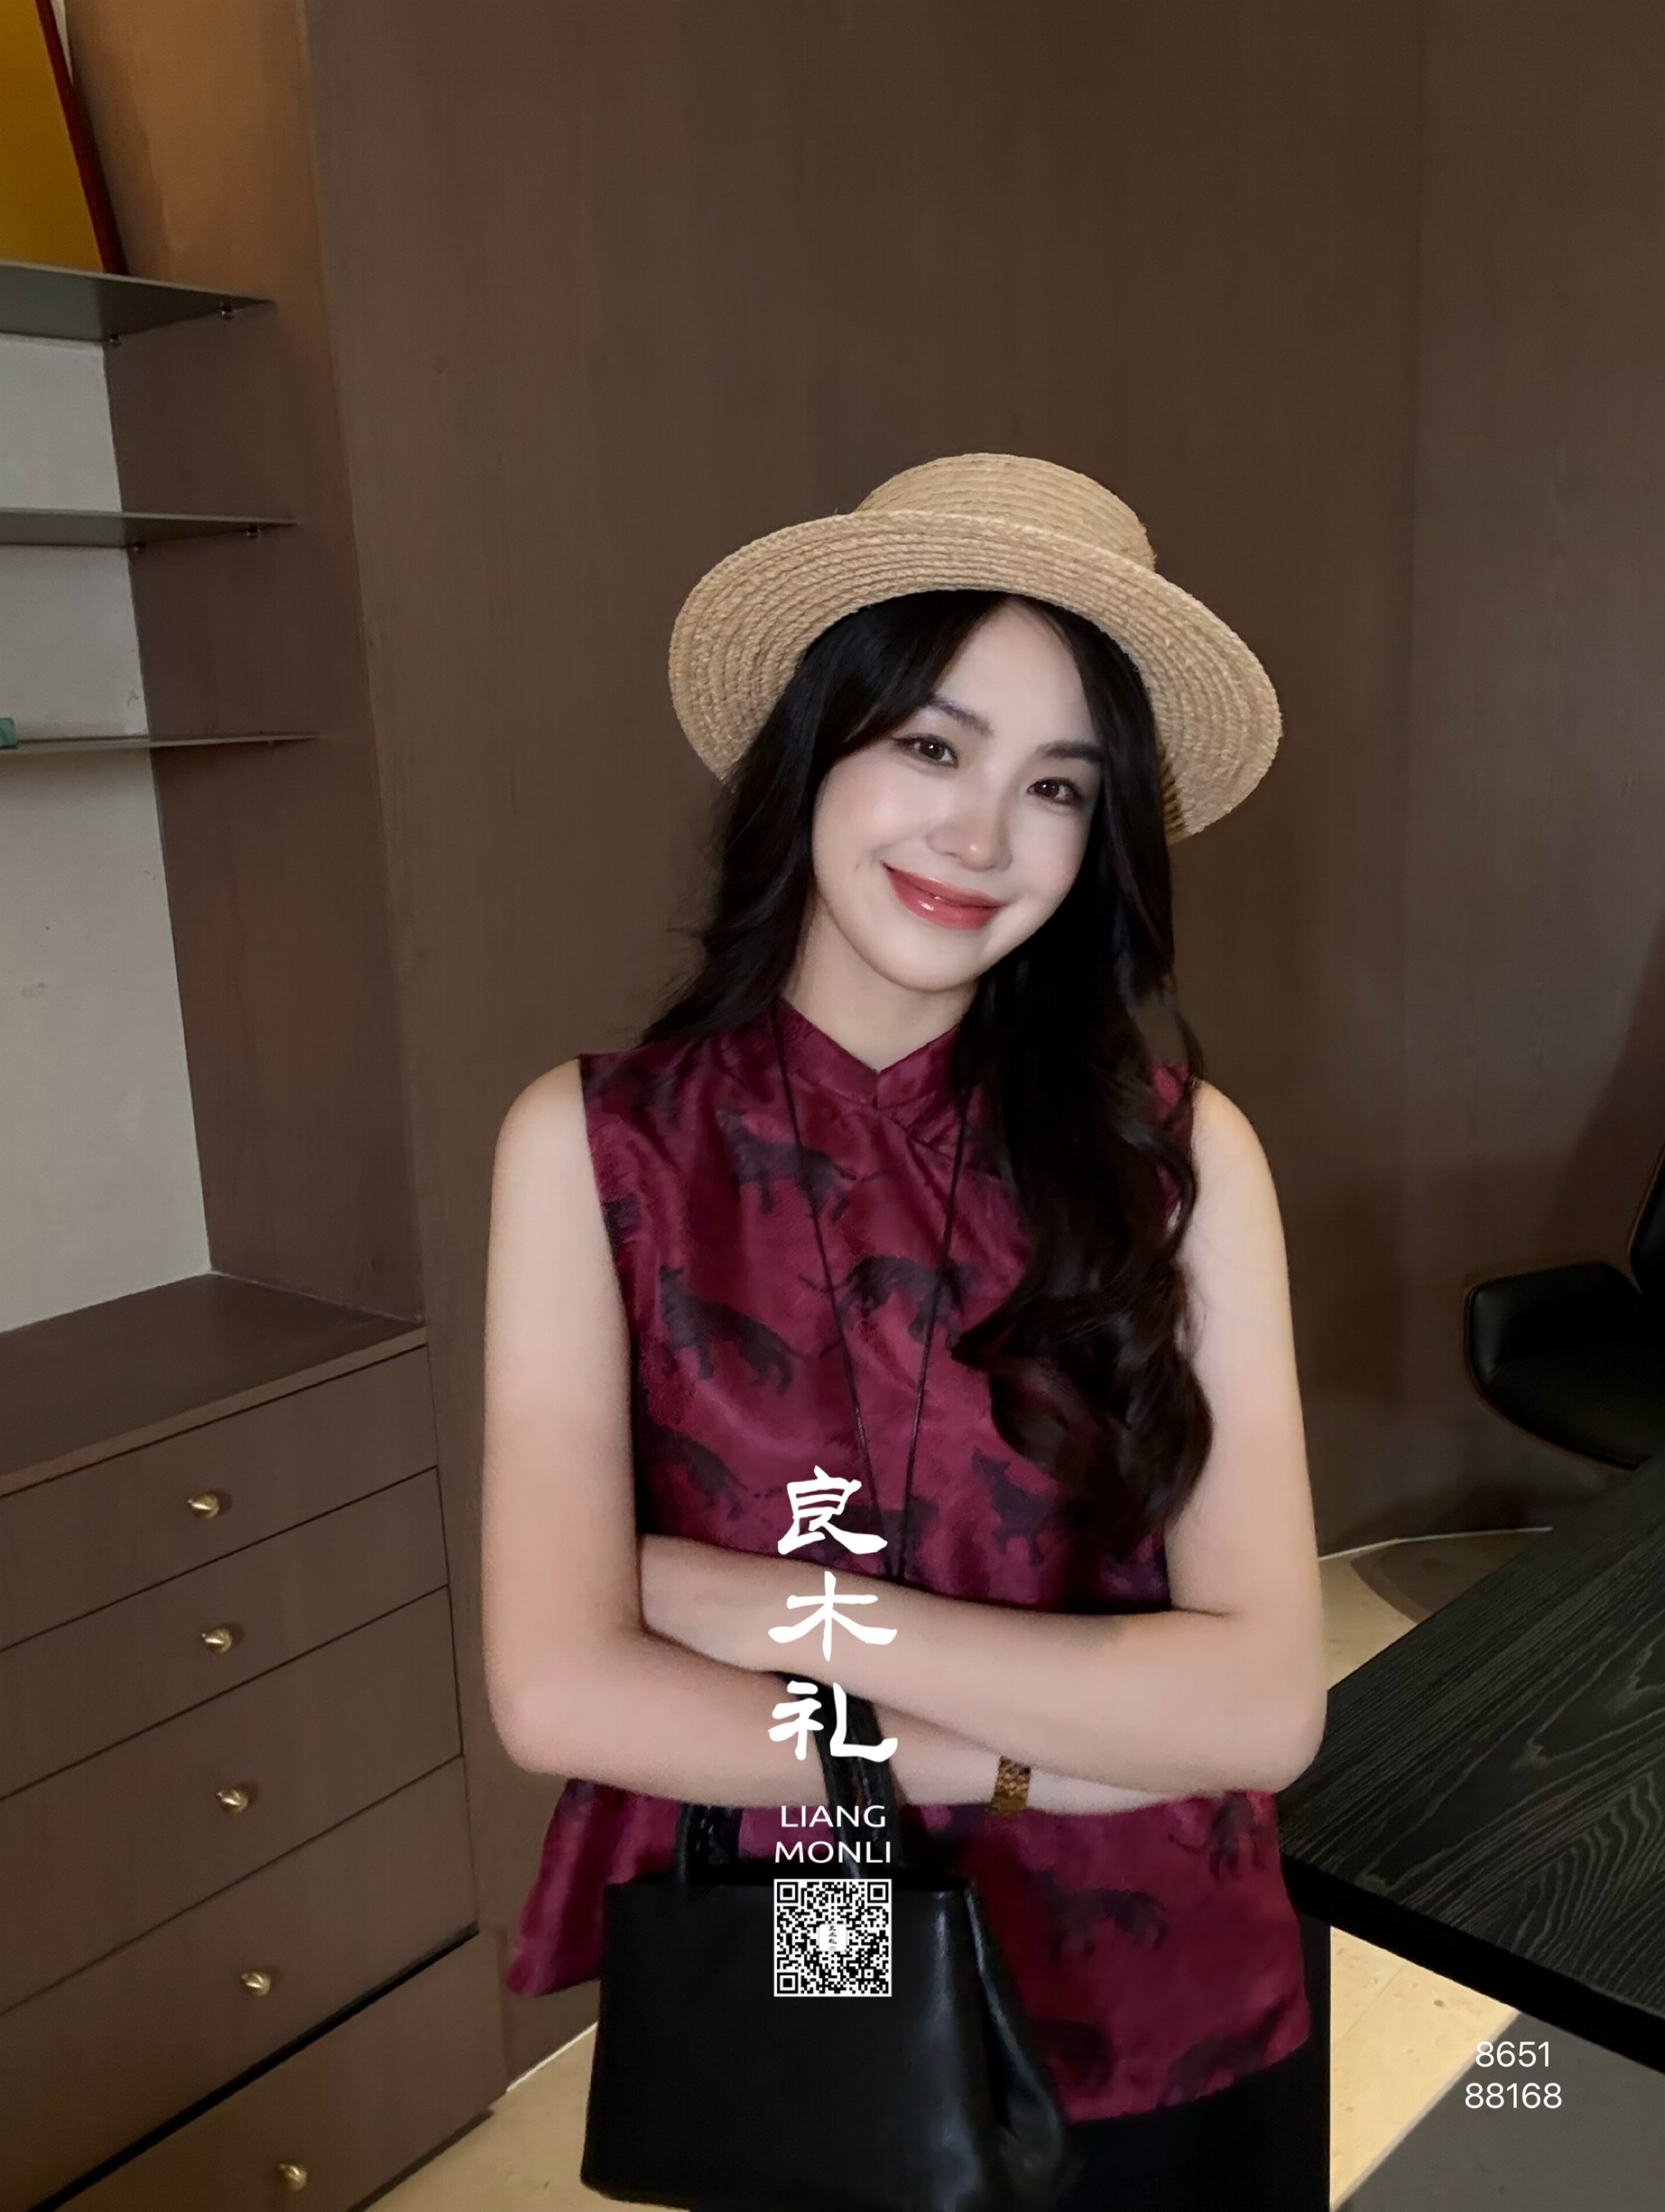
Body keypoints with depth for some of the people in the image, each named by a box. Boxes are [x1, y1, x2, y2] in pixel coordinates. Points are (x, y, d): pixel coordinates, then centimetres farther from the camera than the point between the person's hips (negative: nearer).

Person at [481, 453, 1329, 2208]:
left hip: (1163, 2041, 1)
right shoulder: (591, 1142, -14)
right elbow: (561, 1690, -19)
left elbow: (1262, 1701, -18)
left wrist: (771, 1605, -20)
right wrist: (1049, 1753, -18)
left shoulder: (1175, 1148, -14)